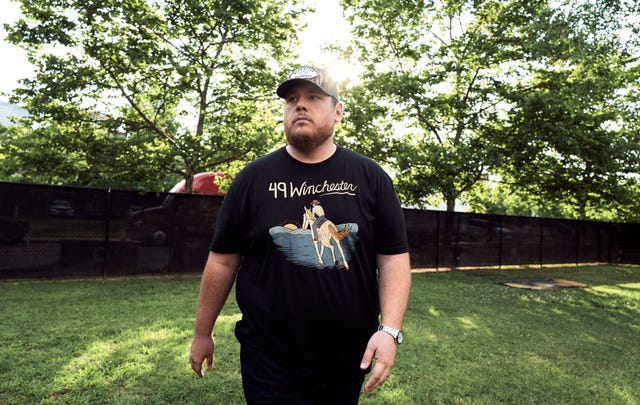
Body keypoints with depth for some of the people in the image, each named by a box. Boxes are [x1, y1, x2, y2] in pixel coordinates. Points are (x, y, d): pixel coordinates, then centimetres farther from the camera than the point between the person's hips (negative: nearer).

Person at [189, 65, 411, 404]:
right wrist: (202, 334, 6)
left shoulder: (371, 177, -2)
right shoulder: (254, 177, -2)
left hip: (349, 360, 2)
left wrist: (390, 330, -13)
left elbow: (393, 258, -3)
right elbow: (223, 261, 1)